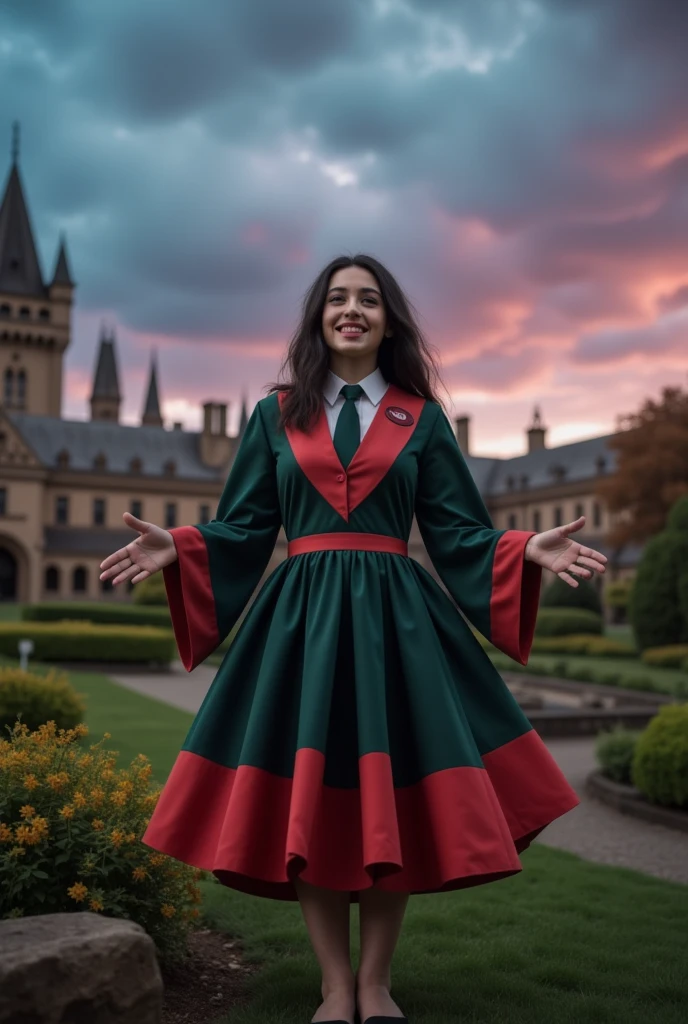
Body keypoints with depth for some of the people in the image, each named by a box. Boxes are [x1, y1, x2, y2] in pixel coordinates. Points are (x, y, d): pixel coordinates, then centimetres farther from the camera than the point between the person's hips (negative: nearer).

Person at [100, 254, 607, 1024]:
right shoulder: (276, 415, 10)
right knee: (307, 801, 0)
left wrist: (529, 551, -10)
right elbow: (243, 530, 7)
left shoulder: (420, 418, 10)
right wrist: (176, 547, -10)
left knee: (393, 800, 1)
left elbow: (458, 535, 6)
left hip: (397, 619, 0)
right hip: (301, 618, 0)